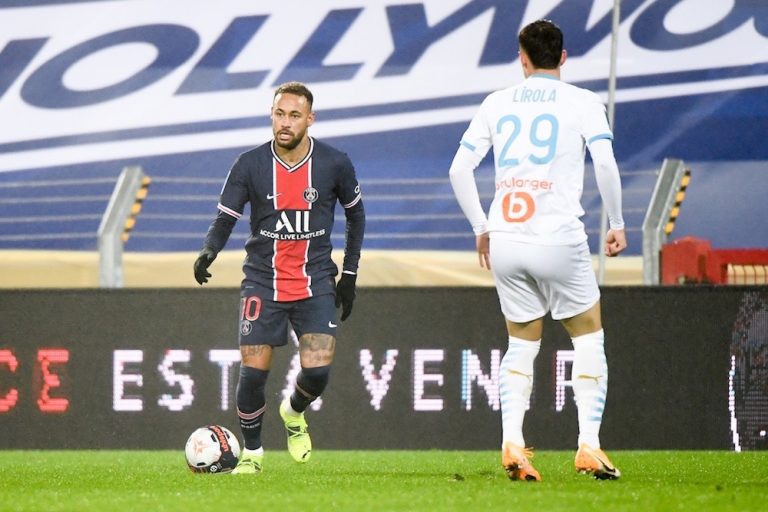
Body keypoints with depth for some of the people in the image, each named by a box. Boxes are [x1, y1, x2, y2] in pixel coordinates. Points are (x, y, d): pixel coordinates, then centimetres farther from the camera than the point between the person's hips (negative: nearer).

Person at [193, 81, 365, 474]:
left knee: (317, 370, -14)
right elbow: (225, 218, -3)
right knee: (253, 372, -7)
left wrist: (350, 272, 11)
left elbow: (355, 213, 12)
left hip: (315, 283, 0)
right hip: (262, 282, 0)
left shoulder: (334, 164, -4)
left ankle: (294, 413, 22)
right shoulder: (249, 166, -7)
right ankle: (251, 452, 16)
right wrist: (208, 251, -25)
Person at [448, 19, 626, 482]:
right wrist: (617, 224, 2)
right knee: (589, 339, 10)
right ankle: (589, 446, -1)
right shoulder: (582, 102, 2)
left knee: (522, 344, 15)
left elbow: (460, 170, 9)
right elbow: (605, 164, -10)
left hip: (505, 241, 3)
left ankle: (512, 442, -2)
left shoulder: (497, 103, 12)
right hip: (559, 240, -3)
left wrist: (482, 228, 18)